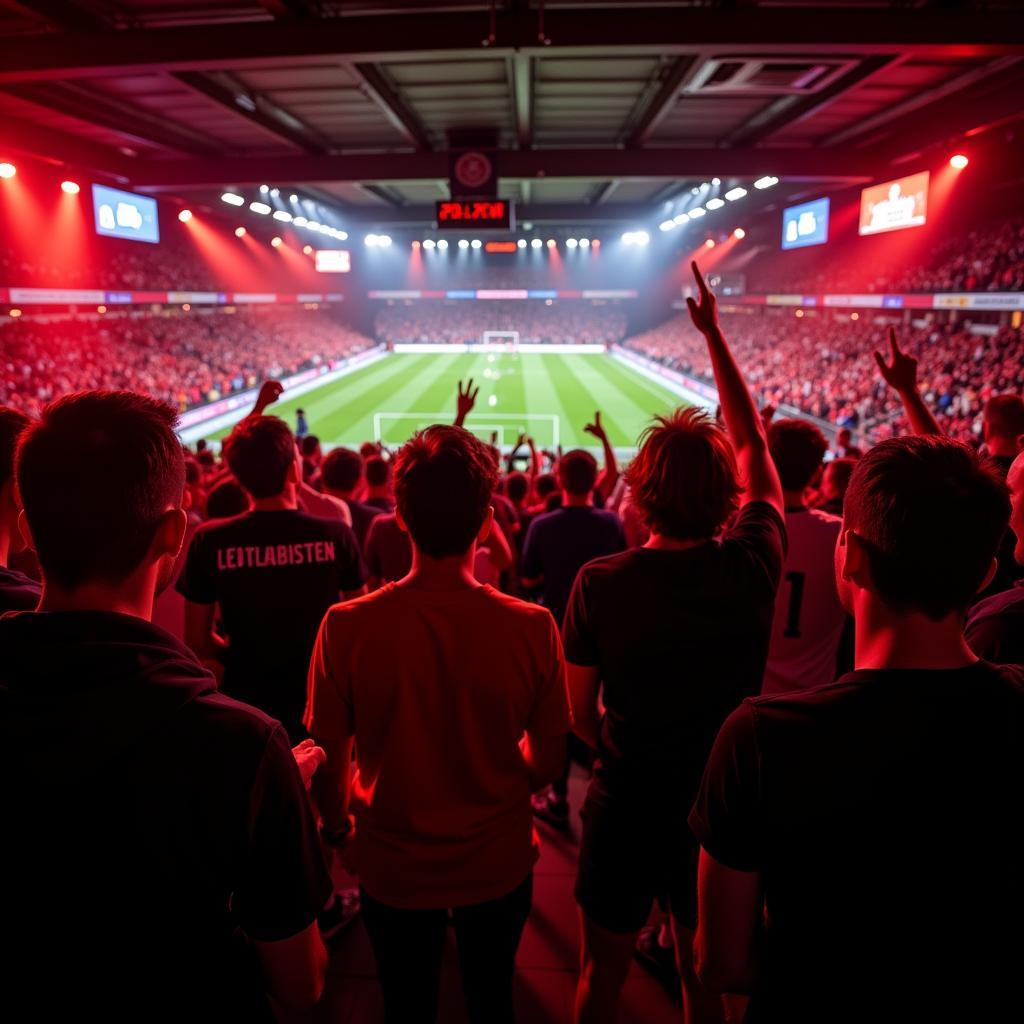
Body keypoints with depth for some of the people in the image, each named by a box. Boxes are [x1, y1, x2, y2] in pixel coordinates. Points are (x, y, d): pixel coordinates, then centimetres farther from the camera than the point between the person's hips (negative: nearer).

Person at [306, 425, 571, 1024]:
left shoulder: (347, 626, -25)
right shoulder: (533, 627, -23)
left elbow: (329, 764, -12)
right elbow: (548, 764, -10)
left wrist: (337, 825, 9)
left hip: (394, 867, 0)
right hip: (500, 862, 1)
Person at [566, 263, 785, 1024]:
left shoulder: (601, 583, -22)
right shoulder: (753, 566, -16)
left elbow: (580, 715, -11)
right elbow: (755, 446, -1)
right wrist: (714, 335, 7)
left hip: (626, 801, -2)